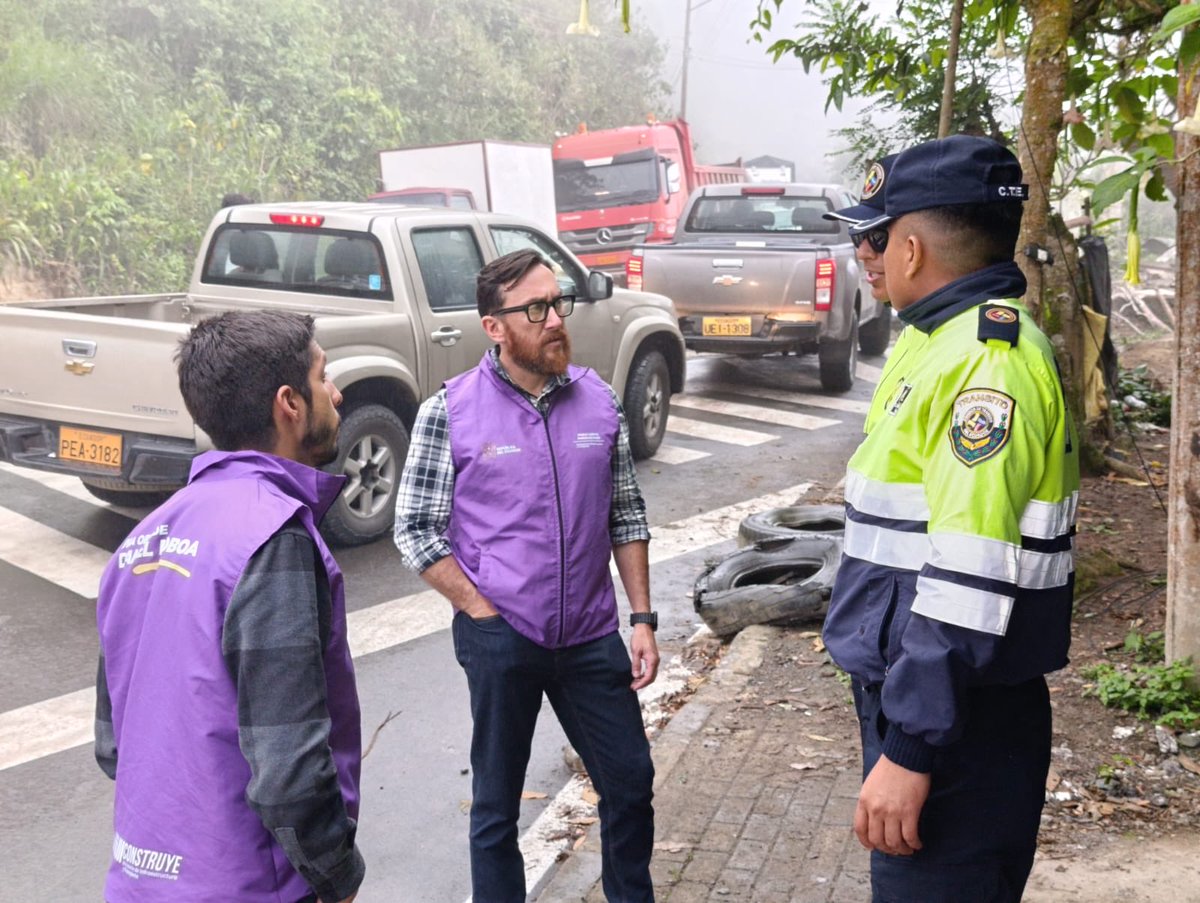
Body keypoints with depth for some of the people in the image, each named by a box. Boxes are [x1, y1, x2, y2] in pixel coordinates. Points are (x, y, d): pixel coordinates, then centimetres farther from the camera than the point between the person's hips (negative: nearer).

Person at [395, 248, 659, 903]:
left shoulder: (599, 401, 1)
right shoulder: (450, 411, -9)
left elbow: (626, 516, 8)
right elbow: (416, 530, -6)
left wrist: (642, 618, 4)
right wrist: (485, 614, -9)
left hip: (591, 636, 3)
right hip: (499, 640, -3)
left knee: (631, 784, 14)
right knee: (497, 802, 12)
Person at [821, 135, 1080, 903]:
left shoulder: (985, 361, -21)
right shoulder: (951, 344, 12)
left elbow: (969, 582, -26)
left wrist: (910, 749, -24)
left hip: (954, 723, -10)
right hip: (916, 696, 10)